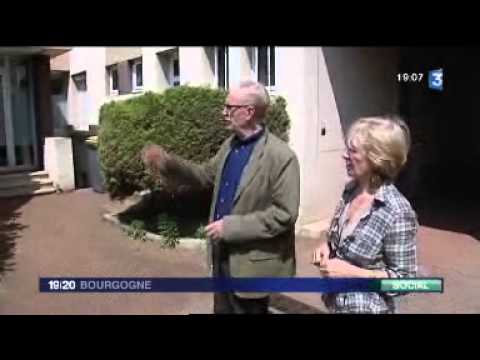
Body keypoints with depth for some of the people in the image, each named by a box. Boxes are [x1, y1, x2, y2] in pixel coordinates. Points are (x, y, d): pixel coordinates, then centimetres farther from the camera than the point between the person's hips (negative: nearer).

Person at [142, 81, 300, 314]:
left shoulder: (281, 157, -21)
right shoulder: (229, 145, 5)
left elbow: (284, 214, -23)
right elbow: (206, 175, 15)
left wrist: (231, 227, -25)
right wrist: (167, 163, 0)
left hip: (251, 263, -7)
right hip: (222, 254, 8)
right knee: (222, 310, 23)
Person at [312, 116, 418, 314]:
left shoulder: (397, 213, -25)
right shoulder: (351, 189, -4)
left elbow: (404, 279, -18)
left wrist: (350, 272, -23)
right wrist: (327, 246, -7)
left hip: (367, 308, -6)